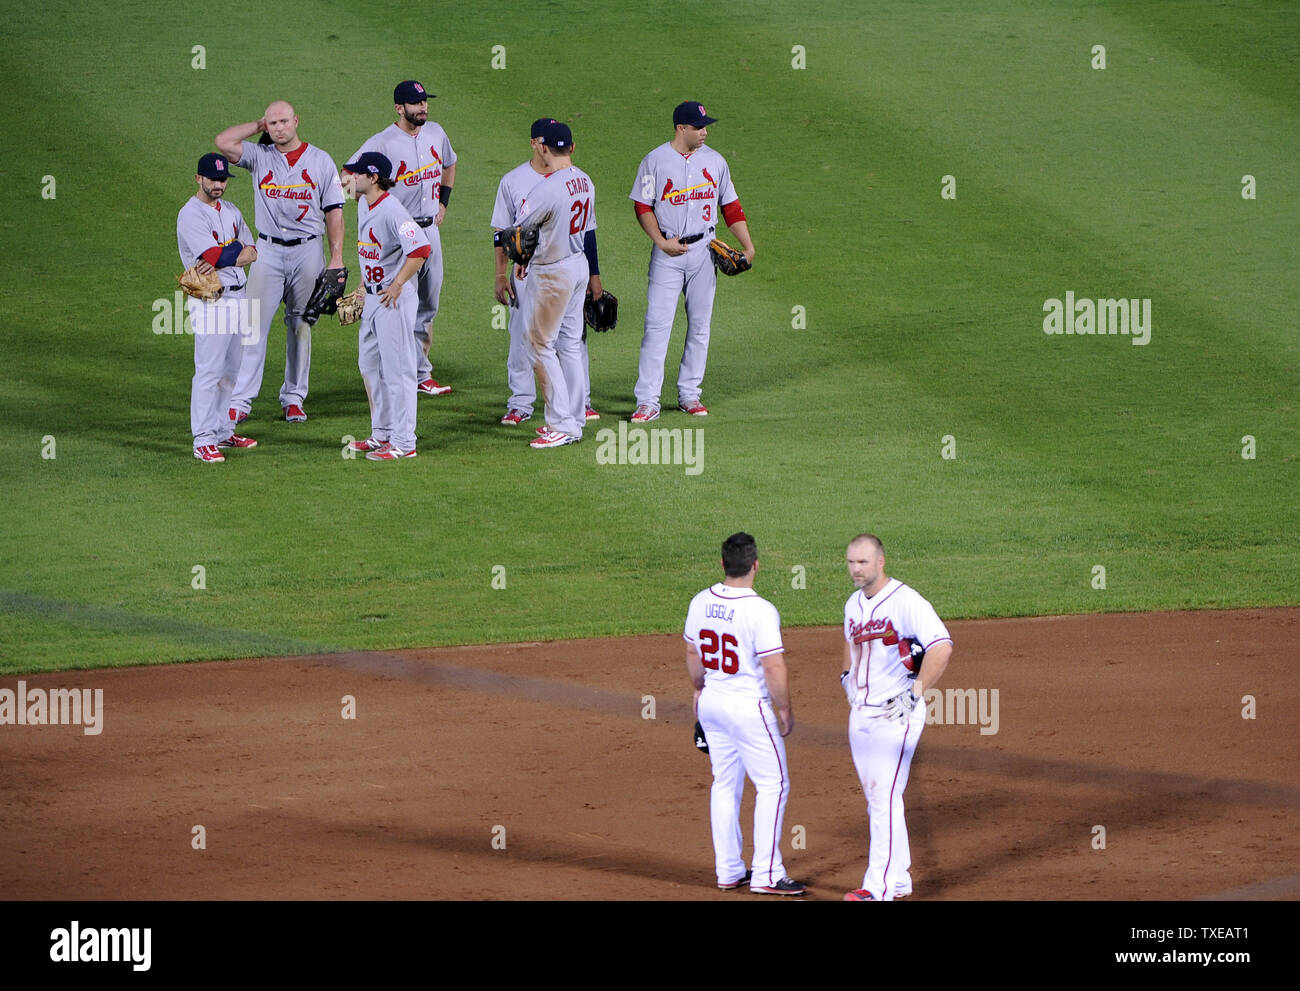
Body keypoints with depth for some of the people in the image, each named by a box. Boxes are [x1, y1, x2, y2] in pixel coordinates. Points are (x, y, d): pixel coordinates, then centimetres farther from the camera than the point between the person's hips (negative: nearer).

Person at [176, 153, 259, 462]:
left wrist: (221, 259, -11)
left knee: (231, 370, 12)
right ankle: (203, 440, -10)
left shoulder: (231, 212, 15)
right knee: (209, 371, -10)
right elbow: (214, 255, -20)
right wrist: (238, 249, -1)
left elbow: (252, 254, 7)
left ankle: (223, 431, 22)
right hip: (211, 301, -8)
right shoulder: (190, 215, -10)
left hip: (239, 296, 8)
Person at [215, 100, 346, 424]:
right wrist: (258, 126, 2)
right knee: (254, 324, -7)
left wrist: (336, 257, -3)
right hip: (268, 251, 0)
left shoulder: (321, 161, 5)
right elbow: (223, 142, -10)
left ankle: (294, 398, 15)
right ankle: (240, 400, -8)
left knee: (301, 327, 6)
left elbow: (333, 211, 4)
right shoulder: (259, 157, 5)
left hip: (307, 252, 0)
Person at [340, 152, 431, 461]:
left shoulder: (391, 211, -21)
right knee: (369, 365, 17)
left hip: (395, 299, -10)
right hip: (373, 296, 10)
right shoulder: (364, 205, 9)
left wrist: (397, 285, -23)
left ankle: (403, 443, -1)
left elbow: (421, 249, -29)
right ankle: (382, 433, 28)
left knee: (397, 369, -5)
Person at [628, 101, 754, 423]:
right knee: (657, 325, -9)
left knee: (699, 326, 7)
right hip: (668, 253, -3)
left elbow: (731, 206, 10)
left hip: (704, 251, 3)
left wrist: (747, 245, 0)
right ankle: (648, 402, -10)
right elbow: (642, 207, -1)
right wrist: (661, 241, -15)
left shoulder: (714, 161, 6)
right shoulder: (655, 161, -3)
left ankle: (689, 394, 18)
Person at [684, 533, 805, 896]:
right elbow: (774, 668, -20)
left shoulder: (700, 603, 0)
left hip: (712, 702, 7)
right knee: (773, 785, 2)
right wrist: (785, 710, -7)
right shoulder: (760, 611, -21)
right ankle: (766, 875, -1)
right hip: (749, 708, -7)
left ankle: (728, 871, 20)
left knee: (725, 784, 16)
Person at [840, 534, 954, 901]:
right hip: (860, 714, 9)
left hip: (895, 715, -9)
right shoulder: (854, 604, 11)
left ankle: (879, 887, -11)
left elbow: (942, 646, -24)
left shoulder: (906, 602, -15)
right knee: (875, 798, 12)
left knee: (884, 797, -11)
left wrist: (916, 691, -24)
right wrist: (847, 674, 19)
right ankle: (899, 879, 21)